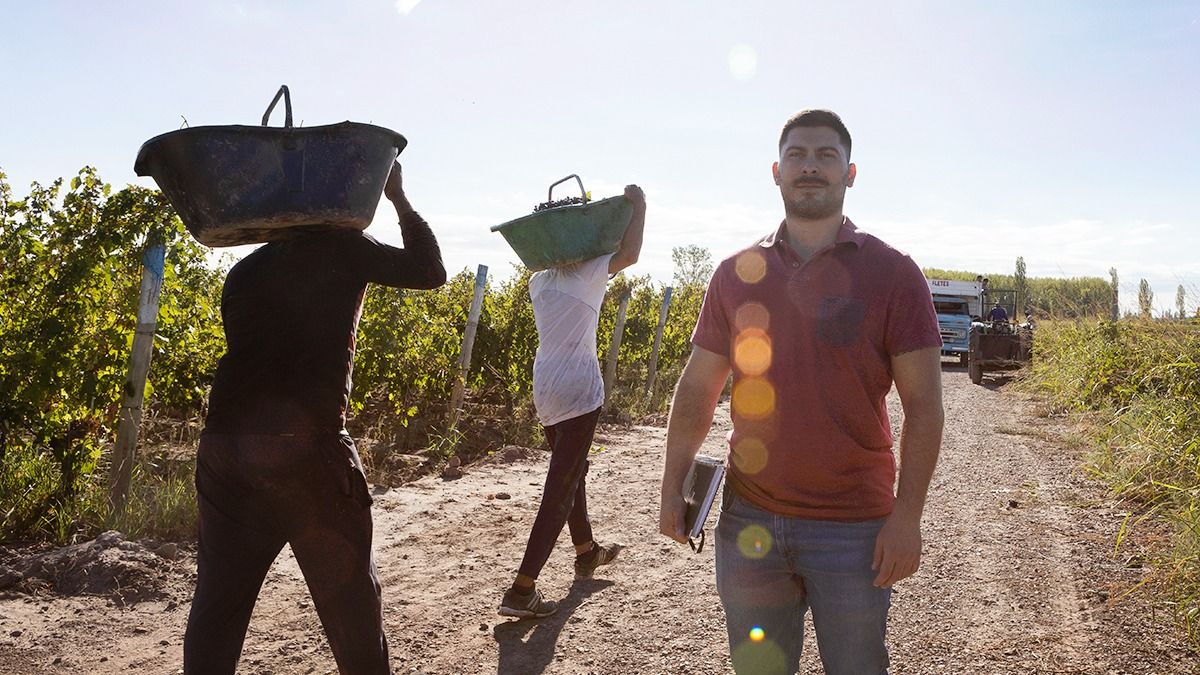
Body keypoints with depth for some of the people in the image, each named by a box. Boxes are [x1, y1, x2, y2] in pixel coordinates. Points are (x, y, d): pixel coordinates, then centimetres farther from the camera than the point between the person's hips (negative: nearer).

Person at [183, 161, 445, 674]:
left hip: (225, 444, 6)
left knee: (218, 595, 13)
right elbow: (429, 272, 7)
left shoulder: (245, 270, 19)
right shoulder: (342, 247, 3)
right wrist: (399, 199, 18)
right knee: (348, 592, 11)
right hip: (305, 446, -5)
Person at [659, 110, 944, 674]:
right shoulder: (736, 273, 5)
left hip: (854, 528, -2)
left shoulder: (893, 274, -4)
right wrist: (673, 486, 3)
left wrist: (906, 517, -10)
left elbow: (922, 403, -5)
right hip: (748, 521, 3)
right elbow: (698, 386, 8)